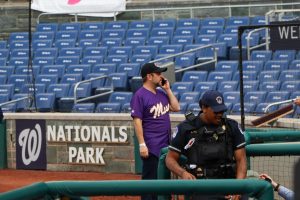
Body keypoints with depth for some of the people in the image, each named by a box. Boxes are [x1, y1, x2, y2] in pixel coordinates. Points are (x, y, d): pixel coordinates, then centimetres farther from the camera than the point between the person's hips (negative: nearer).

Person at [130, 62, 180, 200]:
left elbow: (176, 108, 12)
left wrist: (168, 89, 6)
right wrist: (142, 144, -20)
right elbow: (137, 121, -15)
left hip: (166, 146, 8)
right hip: (151, 147, -8)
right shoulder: (140, 95, -11)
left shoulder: (162, 93, 13)